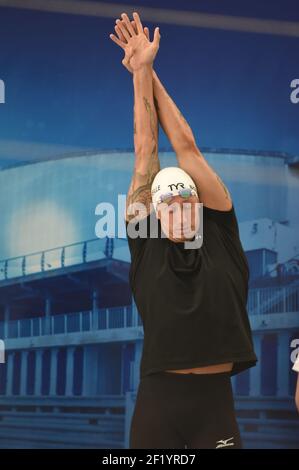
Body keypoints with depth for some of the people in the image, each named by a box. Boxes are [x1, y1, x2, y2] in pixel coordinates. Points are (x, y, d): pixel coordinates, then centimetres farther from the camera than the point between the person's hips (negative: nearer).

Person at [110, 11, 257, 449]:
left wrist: (152, 73, 12)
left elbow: (187, 146, 7)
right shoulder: (147, 244, 5)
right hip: (158, 399, 0)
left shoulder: (220, 237, 6)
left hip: (215, 401, 1)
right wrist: (140, 70, 7)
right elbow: (146, 152, 5)